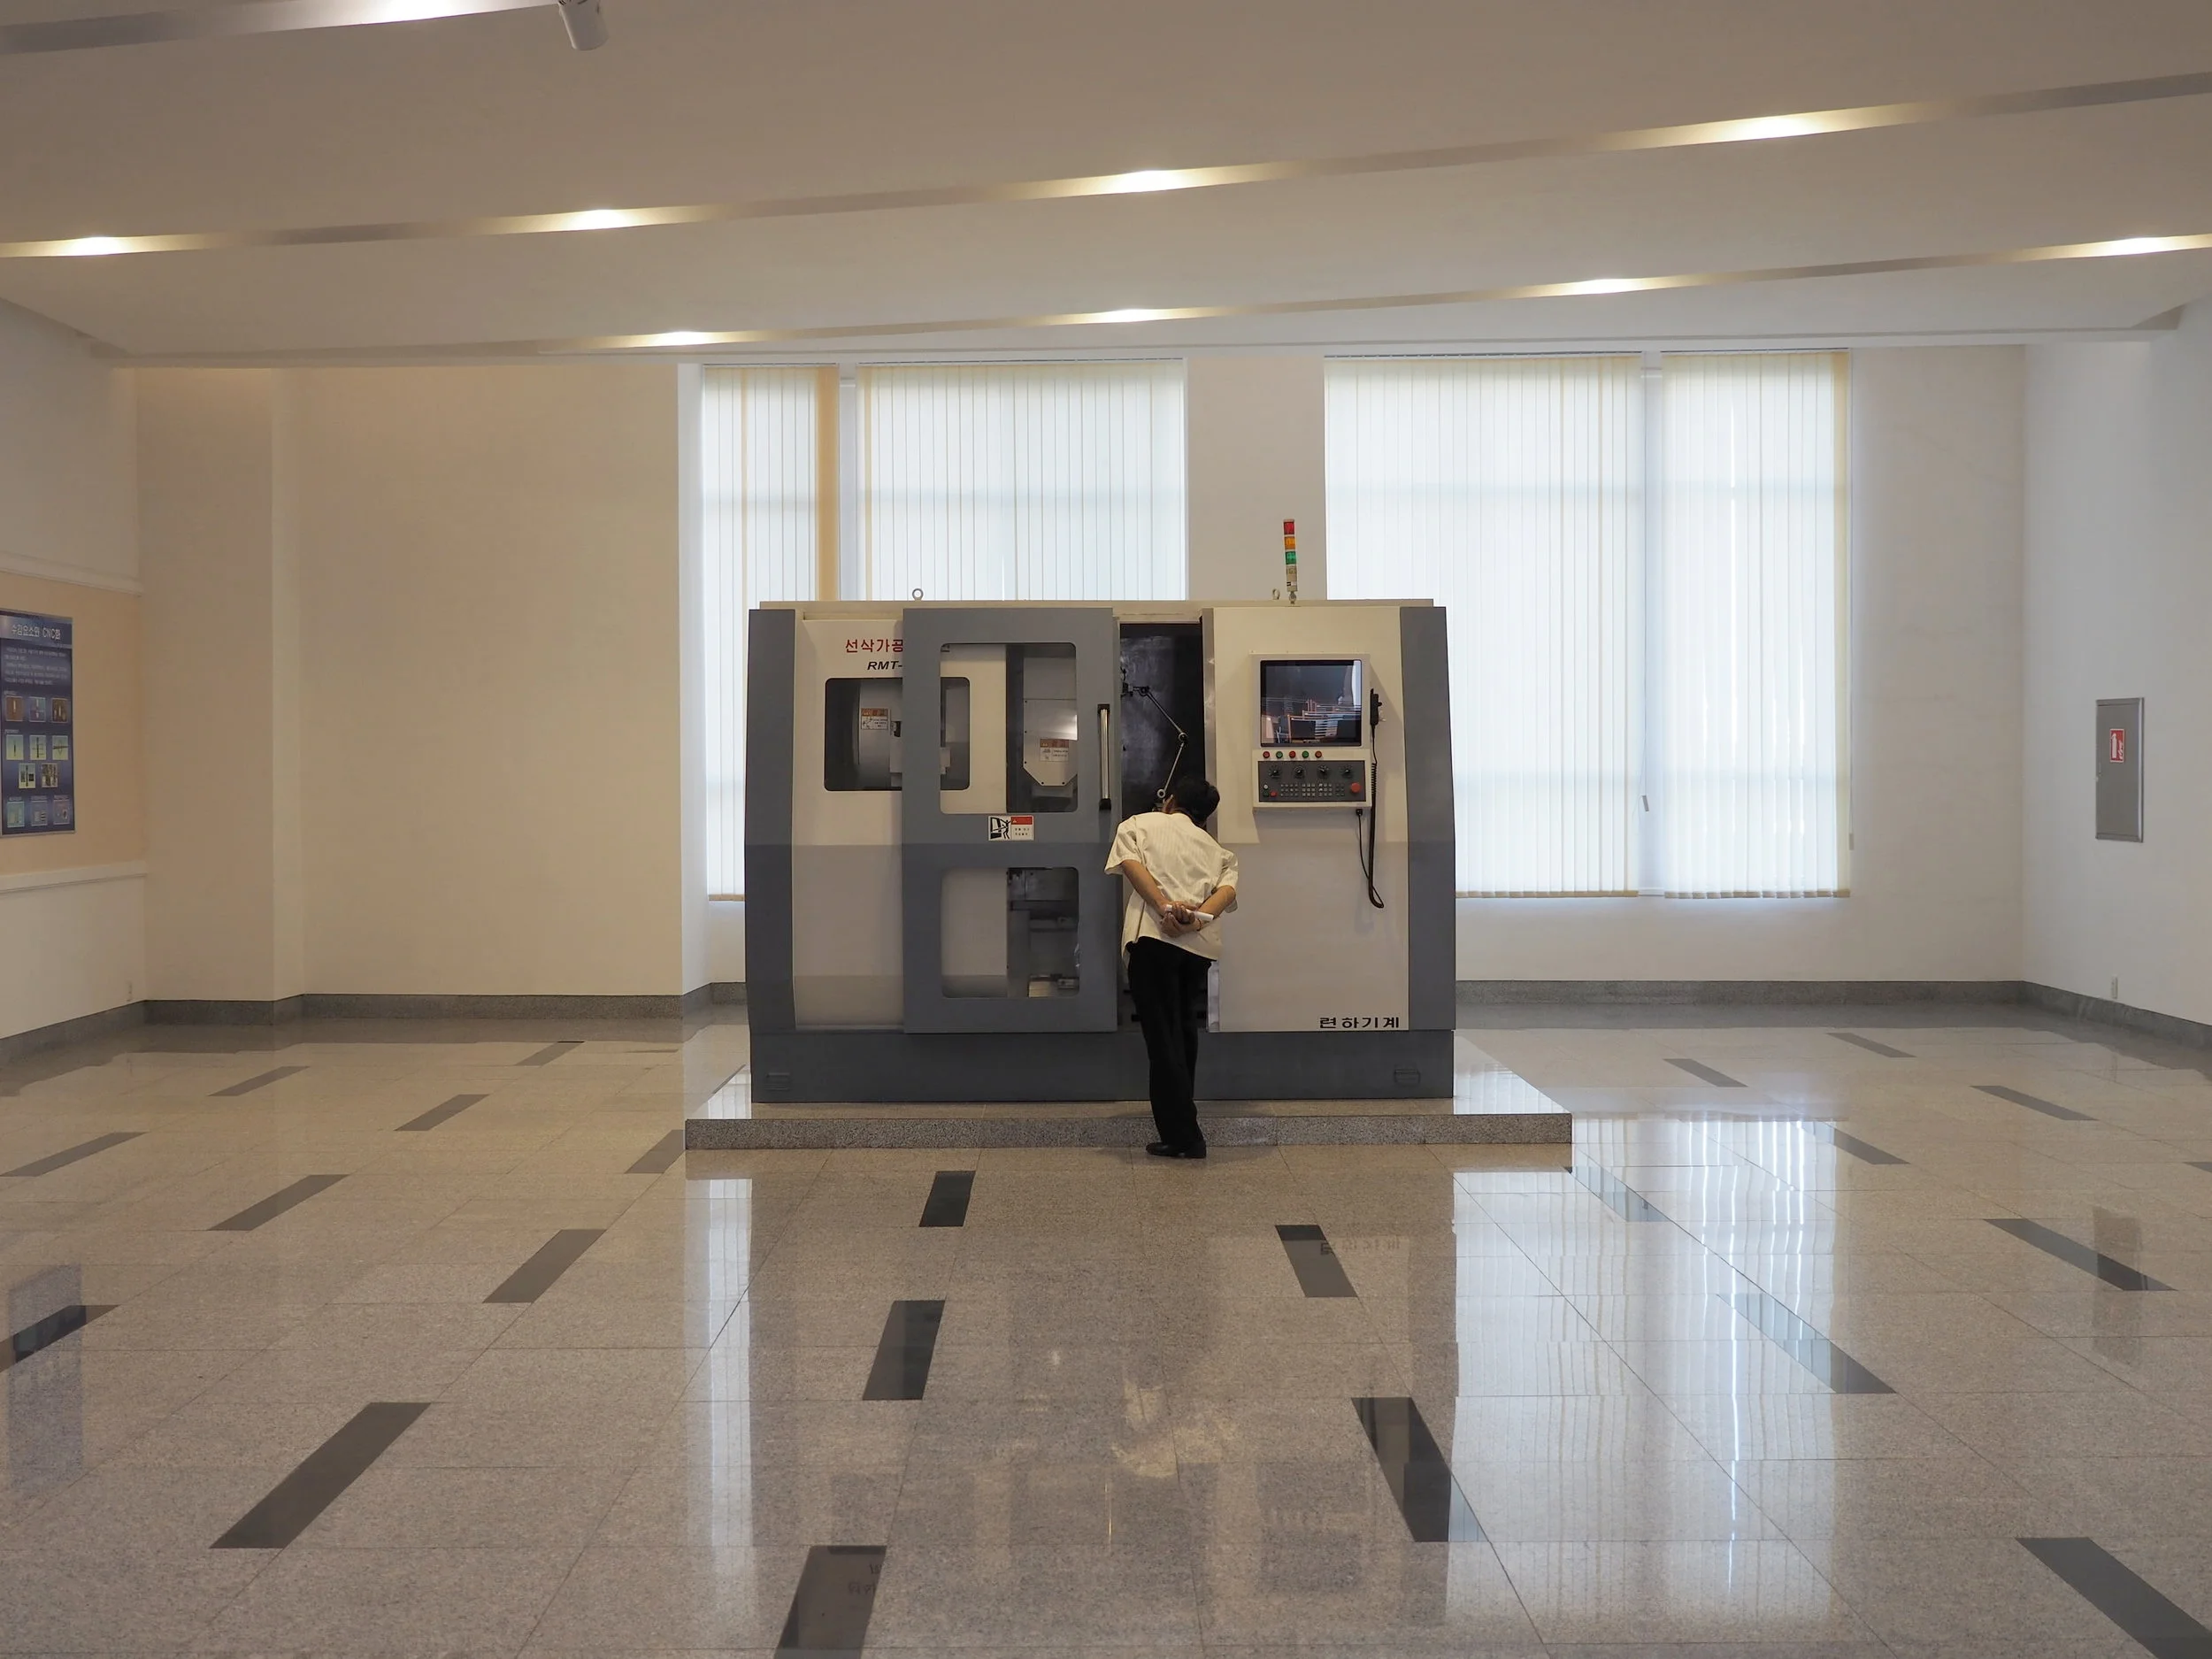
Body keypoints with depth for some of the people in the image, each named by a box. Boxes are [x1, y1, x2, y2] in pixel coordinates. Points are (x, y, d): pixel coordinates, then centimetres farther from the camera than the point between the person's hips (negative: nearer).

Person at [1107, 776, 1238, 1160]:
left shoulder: (1141, 824, 20)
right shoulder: (1214, 847, 28)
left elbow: (1130, 862, -2)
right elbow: (1229, 886, 6)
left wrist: (1164, 905, -13)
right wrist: (1200, 915, -9)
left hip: (1154, 935, -4)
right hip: (1200, 943, 4)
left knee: (1163, 1034, -2)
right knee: (1185, 1030, 20)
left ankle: (1182, 1136, -4)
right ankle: (1181, 1124, 27)